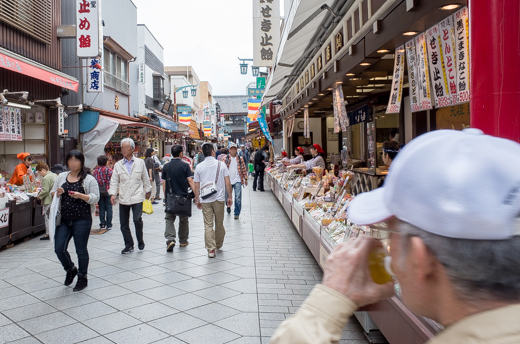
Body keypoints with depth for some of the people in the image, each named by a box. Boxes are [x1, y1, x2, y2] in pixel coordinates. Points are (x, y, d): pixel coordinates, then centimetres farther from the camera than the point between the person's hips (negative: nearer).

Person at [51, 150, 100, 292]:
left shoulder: (89, 179, -3)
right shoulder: (61, 177, 10)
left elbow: (95, 198, -8)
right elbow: (52, 194, 15)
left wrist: (81, 196, -24)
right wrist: (57, 193, -8)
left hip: (82, 220, -4)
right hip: (64, 219, 4)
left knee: (81, 250, 5)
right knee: (59, 248, 3)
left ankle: (82, 278, 23)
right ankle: (71, 270, 31)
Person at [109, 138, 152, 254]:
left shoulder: (140, 162, 5)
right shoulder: (118, 165, 7)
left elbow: (145, 178, 12)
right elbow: (114, 181, 5)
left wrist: (148, 191, 16)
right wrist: (112, 194, -8)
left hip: (137, 197, -2)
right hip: (123, 199, 3)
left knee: (137, 219, -16)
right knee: (124, 224, 6)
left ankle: (140, 241, 8)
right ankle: (129, 245, 21)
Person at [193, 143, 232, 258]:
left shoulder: (199, 167, 1)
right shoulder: (221, 164, -2)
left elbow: (196, 186, 4)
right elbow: (227, 183, -4)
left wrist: (197, 200, 14)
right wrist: (229, 197, 5)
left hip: (205, 200, 0)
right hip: (219, 198, 0)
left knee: (208, 225, 3)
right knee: (219, 224, 15)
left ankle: (211, 249, -2)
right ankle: (218, 245, 31)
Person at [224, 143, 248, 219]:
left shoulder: (240, 159, 5)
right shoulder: (225, 159, 2)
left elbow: (244, 169, 8)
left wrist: (245, 179, 6)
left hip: (237, 181, -1)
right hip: (228, 181, 1)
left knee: (238, 197, -8)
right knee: (227, 196, 13)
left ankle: (237, 214, 1)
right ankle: (228, 206, 45)